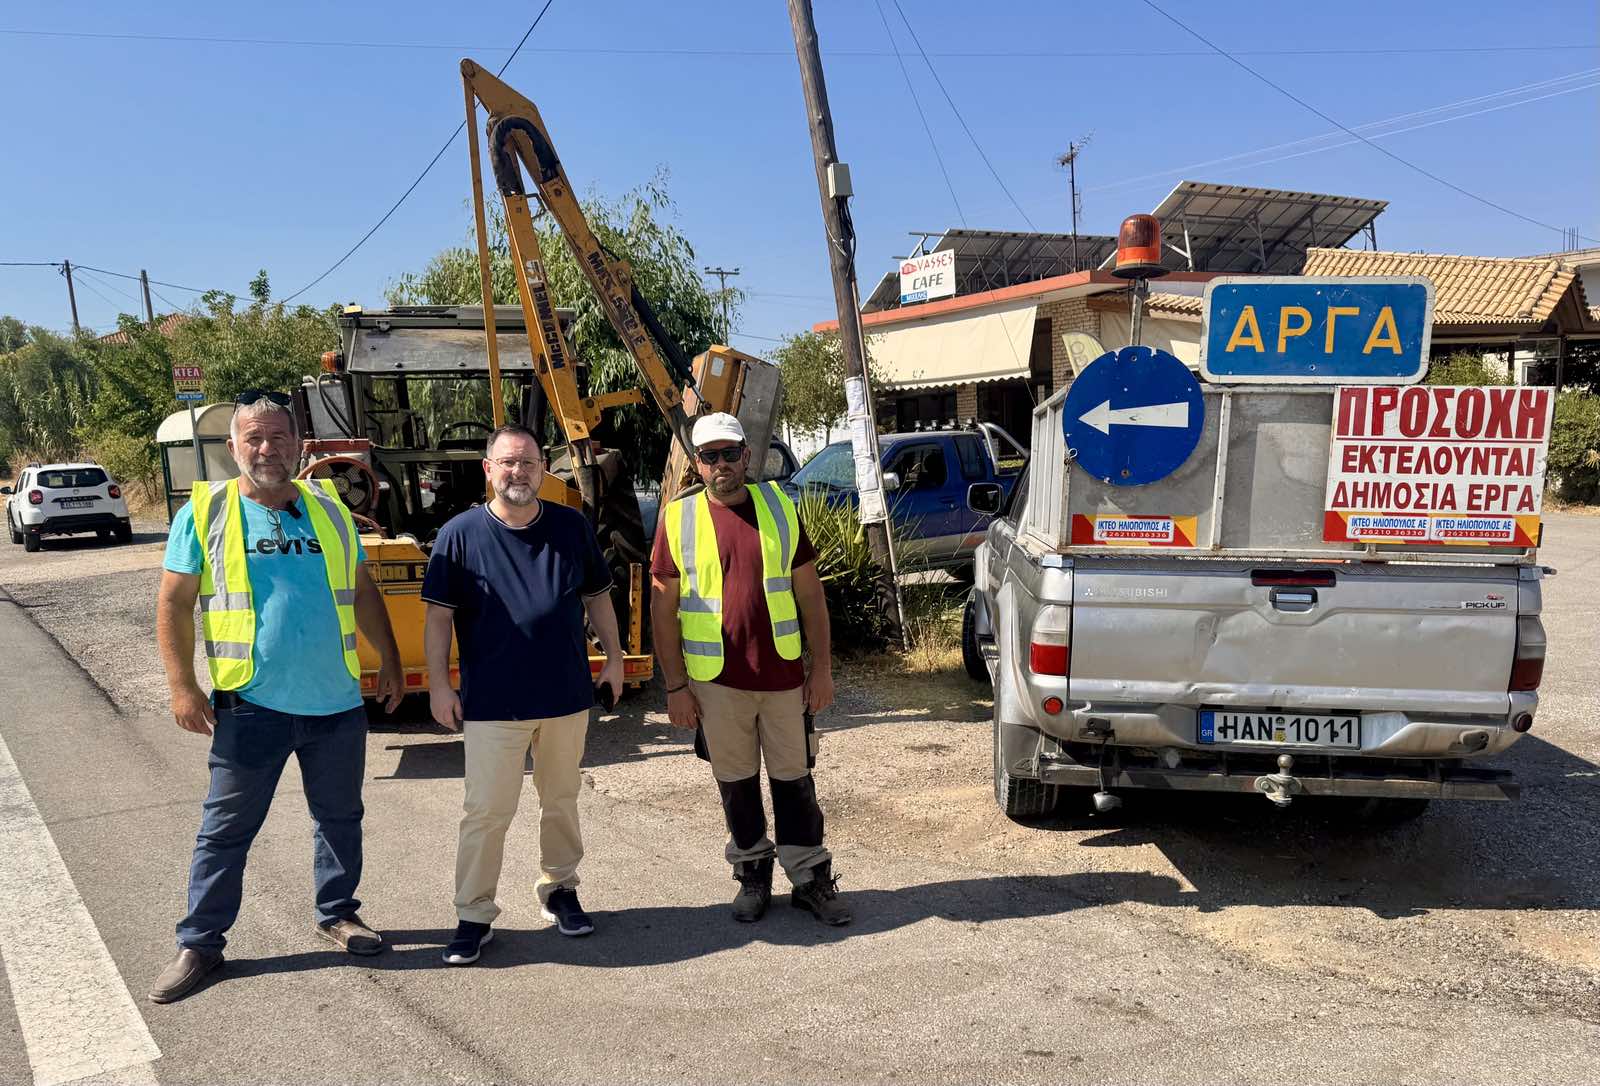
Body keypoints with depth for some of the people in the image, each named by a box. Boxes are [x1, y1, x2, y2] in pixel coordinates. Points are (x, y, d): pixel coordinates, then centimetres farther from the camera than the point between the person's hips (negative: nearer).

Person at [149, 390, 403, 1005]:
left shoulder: (329, 510, 6)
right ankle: (199, 943, 24)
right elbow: (174, 603, -1)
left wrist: (389, 661, 11)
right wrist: (182, 687, -8)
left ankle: (337, 915, 33)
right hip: (251, 704, -3)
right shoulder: (205, 513, -2)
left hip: (337, 702, 3)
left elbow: (363, 592, 13)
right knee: (226, 829, 8)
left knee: (340, 817, 15)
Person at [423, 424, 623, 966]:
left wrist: (613, 656, 8)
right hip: (492, 701, -3)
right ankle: (474, 915, 17)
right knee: (486, 811, 2)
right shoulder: (460, 534, -6)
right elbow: (438, 615, -3)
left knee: (561, 800, 16)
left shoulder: (572, 527, 2)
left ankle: (559, 890, 34)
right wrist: (439, 684, -7)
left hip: (567, 694, 3)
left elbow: (597, 596, 11)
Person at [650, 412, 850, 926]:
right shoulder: (678, 519, -3)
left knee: (794, 779, 10)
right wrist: (676, 685, -4)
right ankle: (753, 874, 31)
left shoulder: (779, 507, 2)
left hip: (784, 675, 1)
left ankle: (810, 878, 25)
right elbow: (663, 608, -1)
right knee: (736, 783, 12)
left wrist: (821, 667, 1)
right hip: (717, 680, -1)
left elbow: (809, 592, 4)